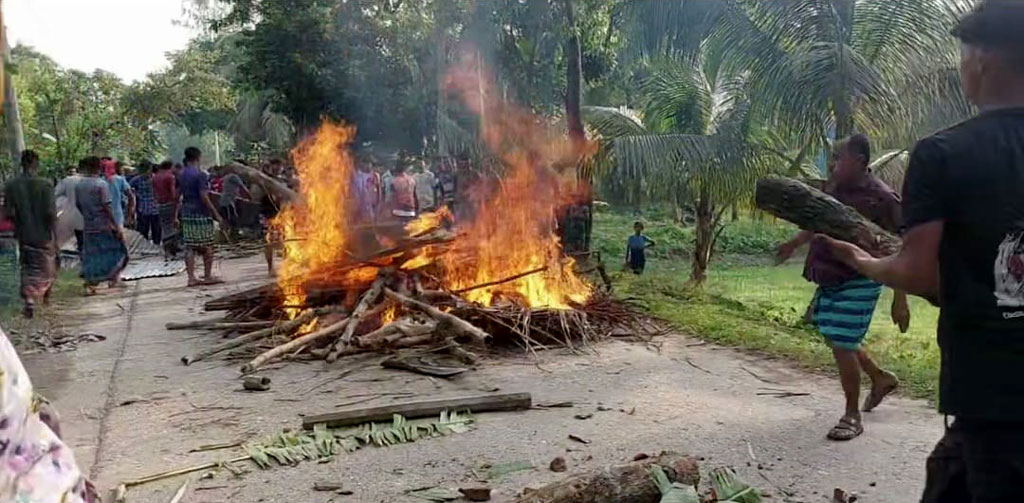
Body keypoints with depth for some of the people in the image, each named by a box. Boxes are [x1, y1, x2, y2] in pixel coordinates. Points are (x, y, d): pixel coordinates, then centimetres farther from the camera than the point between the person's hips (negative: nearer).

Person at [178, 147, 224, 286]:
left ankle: (191, 277, 5)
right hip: (201, 214, -7)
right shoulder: (200, 174, -12)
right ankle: (208, 276, 9)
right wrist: (216, 215, -15)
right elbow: (204, 197, -17)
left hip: (186, 213, 7)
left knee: (189, 247, 6)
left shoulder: (181, 175, 10)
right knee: (207, 246, 4)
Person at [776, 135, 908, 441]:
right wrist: (794, 245, 34)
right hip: (829, 279, 8)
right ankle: (881, 378, 44)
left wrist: (900, 300, -20)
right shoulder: (833, 186, 3)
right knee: (834, 339, 20)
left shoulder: (882, 198, -19)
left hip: (858, 284, -8)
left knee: (842, 346, -7)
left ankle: (852, 417, 11)